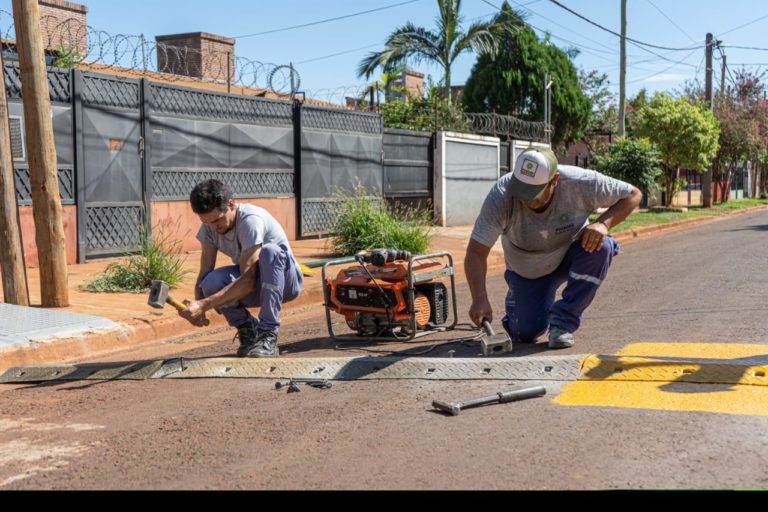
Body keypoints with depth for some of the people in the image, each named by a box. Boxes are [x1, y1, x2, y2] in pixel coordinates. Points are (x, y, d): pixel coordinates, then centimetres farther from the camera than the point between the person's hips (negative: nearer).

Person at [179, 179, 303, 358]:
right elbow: (204, 274, -9)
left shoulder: (251, 220, -28)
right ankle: (248, 329, -1)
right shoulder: (209, 226, -8)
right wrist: (197, 306, -31)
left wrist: (204, 305, -41)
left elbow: (248, 280, -33)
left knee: (269, 251, -37)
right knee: (212, 282, -27)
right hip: (255, 287, 5)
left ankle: (268, 334, -29)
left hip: (285, 280, -5)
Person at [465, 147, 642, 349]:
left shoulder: (579, 183, -30)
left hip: (571, 255, 1)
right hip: (527, 270, 0)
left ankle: (563, 322, -17)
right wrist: (480, 299, -44)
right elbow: (476, 252, -31)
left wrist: (603, 223, -34)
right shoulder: (500, 196, -32)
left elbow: (633, 195, -16)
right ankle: (516, 299, 25)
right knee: (526, 333, -13)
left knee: (600, 247, -31)